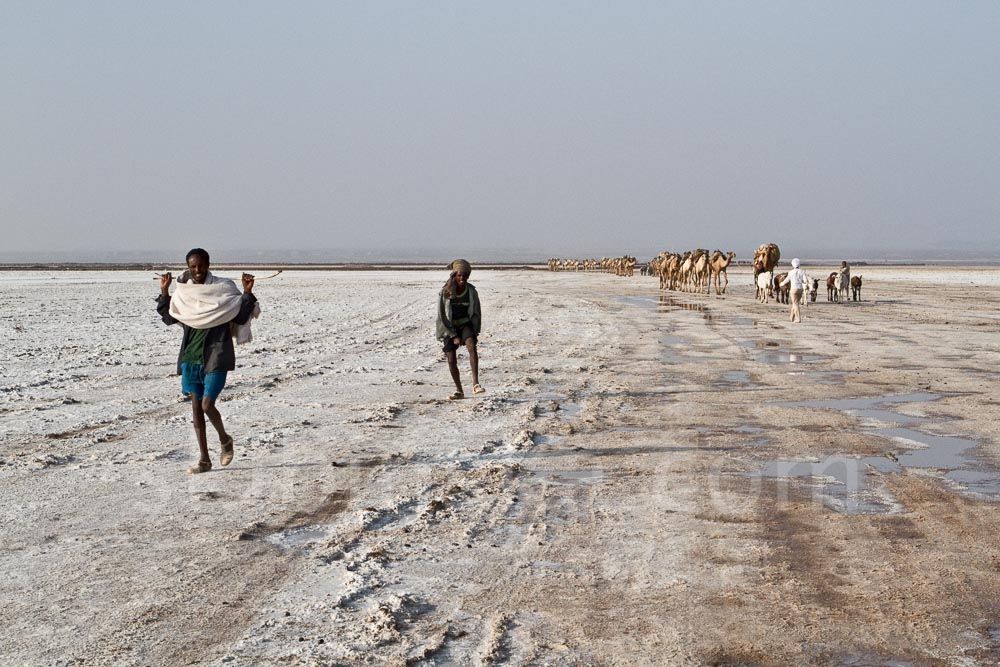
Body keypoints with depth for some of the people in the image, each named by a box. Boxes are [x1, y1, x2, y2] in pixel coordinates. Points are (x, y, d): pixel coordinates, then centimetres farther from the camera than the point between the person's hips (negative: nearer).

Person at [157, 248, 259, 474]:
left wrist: (247, 293, -16)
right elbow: (169, 317, 16)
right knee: (196, 407, 5)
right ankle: (204, 460, 14)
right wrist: (164, 291, 10)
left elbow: (241, 317, -5)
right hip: (191, 355, 5)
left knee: (207, 405, -13)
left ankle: (225, 439, 18)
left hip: (216, 356, -4)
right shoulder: (183, 291, 8)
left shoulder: (224, 288, -4)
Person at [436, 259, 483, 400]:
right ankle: (459, 391, 13)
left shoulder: (471, 291, -9)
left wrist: (475, 332, -4)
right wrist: (454, 336, -13)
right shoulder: (445, 293, -15)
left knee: (472, 346, -28)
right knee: (451, 360, -4)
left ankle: (475, 384, -33)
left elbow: (477, 313, 3)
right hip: (449, 328, 0)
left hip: (465, 324, 0)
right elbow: (442, 316, -10)